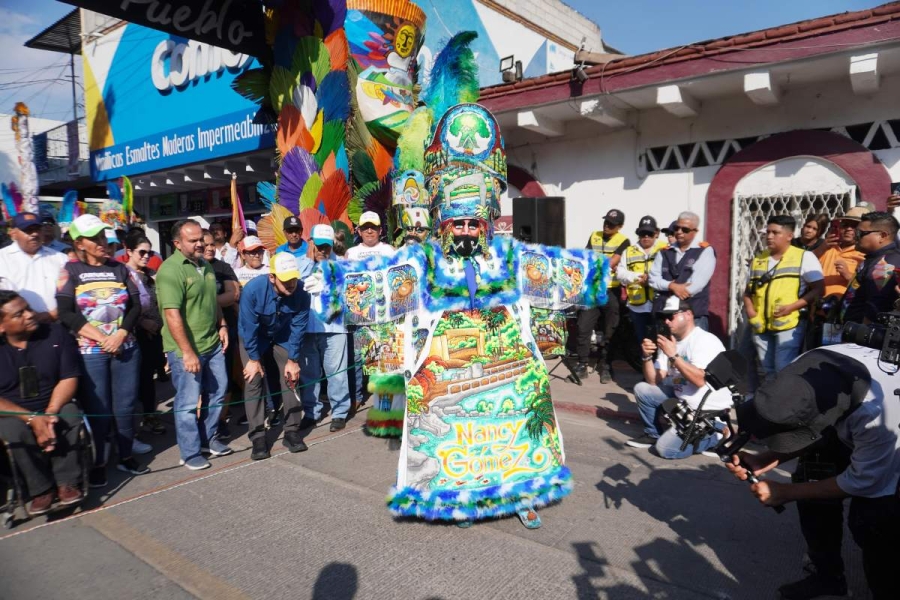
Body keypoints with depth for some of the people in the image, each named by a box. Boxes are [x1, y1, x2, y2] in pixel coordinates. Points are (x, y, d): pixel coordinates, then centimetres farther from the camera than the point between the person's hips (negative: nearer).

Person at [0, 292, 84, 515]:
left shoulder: (56, 333, -3)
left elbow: (69, 379, -4)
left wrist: (51, 411, -20)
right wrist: (32, 418, -24)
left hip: (54, 406, 1)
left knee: (70, 416, -30)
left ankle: (67, 482, -15)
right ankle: (41, 489, -13)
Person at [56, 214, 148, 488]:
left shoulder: (119, 268, 8)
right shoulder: (71, 270, 0)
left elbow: (135, 306, 4)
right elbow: (66, 313, -8)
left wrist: (120, 335, -11)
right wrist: (101, 338, -14)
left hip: (125, 348, 3)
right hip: (90, 352, -2)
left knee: (126, 405, 8)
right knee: (97, 409, 3)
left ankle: (126, 456, 23)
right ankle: (97, 463, 18)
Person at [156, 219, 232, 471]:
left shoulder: (205, 265, 10)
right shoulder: (170, 270, -17)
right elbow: (172, 314, -23)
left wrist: (222, 325, 10)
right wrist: (188, 352, -24)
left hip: (212, 343, 8)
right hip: (186, 349, -8)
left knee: (217, 391, 17)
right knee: (188, 402, 3)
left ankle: (208, 439, 35)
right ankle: (190, 453, 18)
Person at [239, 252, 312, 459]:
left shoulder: (301, 294, -28)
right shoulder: (253, 289, -34)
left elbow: (298, 329, -17)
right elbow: (249, 327, -24)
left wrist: (293, 360, -12)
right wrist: (254, 358, -17)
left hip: (283, 338, 2)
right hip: (253, 339, -2)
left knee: (291, 378, -3)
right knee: (253, 381, -9)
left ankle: (292, 431, 7)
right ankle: (257, 437, -2)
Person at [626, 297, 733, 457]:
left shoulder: (705, 341, -16)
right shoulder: (670, 342, 7)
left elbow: (699, 380, -30)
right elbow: (654, 382, 2)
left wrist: (673, 356, -27)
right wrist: (647, 357, -14)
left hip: (708, 412, -8)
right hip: (681, 400, 8)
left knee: (666, 448, -15)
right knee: (642, 389, 0)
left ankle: (716, 436, 6)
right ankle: (654, 434, 17)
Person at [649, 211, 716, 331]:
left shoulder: (705, 251, 2)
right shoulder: (665, 252, 16)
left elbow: (697, 283, -10)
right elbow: (653, 278, 7)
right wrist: (672, 286, -13)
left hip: (694, 313, -4)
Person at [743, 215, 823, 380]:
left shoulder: (804, 257, 1)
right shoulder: (758, 259, 16)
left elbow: (818, 289, -5)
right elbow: (748, 291, 21)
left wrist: (791, 307, -16)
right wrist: (749, 309, 1)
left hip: (789, 324, -5)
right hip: (761, 326, 6)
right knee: (768, 371, 13)